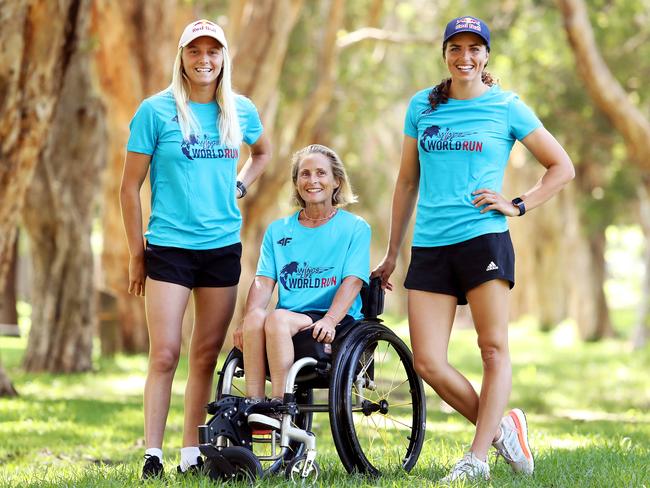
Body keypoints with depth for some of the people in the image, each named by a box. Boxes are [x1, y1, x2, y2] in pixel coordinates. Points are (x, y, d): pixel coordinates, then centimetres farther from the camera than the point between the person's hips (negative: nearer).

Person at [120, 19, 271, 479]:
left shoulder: (241, 110, 7)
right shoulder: (156, 111, -4)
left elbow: (263, 152, 29)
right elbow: (130, 187, -1)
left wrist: (238, 186, 10)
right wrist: (137, 255, -2)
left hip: (223, 247, 4)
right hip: (169, 247, -4)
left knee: (207, 356, 6)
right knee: (164, 355, -9)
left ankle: (192, 454, 14)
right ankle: (153, 455, -4)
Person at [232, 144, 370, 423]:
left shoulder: (355, 228, 10)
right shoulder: (278, 230, 21)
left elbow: (352, 281, -4)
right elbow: (263, 282, 10)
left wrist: (329, 320, -22)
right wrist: (247, 320, -11)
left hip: (338, 323, -3)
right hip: (289, 319, 3)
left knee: (278, 319, -34)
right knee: (256, 316, -32)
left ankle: (279, 406, -33)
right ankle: (253, 403, -33)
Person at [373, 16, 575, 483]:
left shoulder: (507, 107, 3)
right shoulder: (422, 106, 12)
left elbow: (562, 167, 9)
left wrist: (517, 205, -3)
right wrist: (391, 253, 20)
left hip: (483, 238, -3)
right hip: (429, 247, 3)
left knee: (494, 349, -4)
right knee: (428, 362, -4)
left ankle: (477, 458, 0)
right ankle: (500, 429, 12)